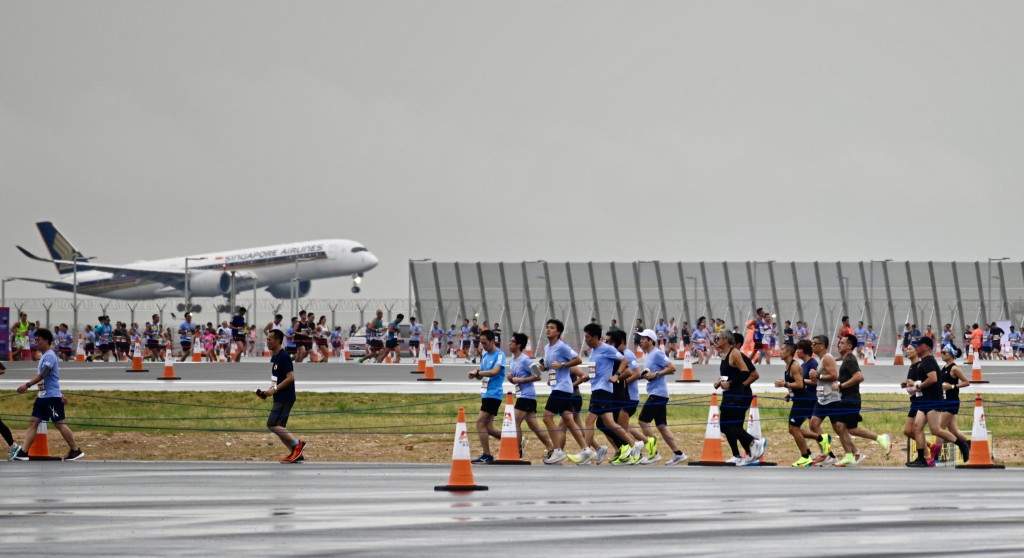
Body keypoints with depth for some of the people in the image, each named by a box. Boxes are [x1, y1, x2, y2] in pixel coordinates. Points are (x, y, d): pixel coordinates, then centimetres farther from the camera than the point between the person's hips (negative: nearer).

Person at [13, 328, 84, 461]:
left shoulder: (49, 356, -14)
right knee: (33, 422, 0)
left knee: (59, 423, -3)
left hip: (52, 397, -9)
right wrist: (60, 395, 28)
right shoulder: (44, 356, 17)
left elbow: (42, 375, -26)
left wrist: (27, 385, -34)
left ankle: (76, 451, 8)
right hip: (43, 396, 9)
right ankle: (23, 452, -6)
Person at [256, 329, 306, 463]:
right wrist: (268, 392, 12)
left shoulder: (284, 357, -15)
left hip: (285, 398, -10)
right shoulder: (274, 357, 15)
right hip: (279, 398, 10)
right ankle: (296, 454, 11)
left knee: (272, 424, -16)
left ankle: (297, 443, -11)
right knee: (279, 428, 8)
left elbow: (290, 377, -22)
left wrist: (275, 389, -22)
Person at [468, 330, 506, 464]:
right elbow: (481, 375, 19)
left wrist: (478, 372, -18)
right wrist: (476, 373, -4)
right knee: (489, 428, 8)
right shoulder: (484, 355, 15)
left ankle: (486, 455, -7)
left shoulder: (499, 355, -10)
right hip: (486, 394, 9)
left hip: (493, 395, -9)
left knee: (480, 422, -12)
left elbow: (494, 372, -23)